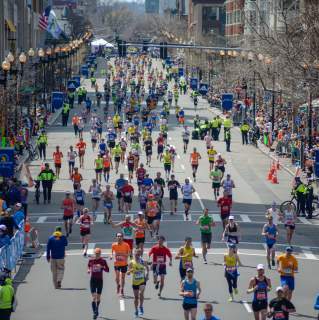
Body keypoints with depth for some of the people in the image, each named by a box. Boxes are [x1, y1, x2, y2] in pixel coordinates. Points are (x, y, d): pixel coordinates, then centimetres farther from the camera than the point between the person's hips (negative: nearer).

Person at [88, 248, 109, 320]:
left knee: (98, 297, 12)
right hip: (93, 279, 0)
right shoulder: (91, 260, -1)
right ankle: (95, 313, -13)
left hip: (100, 280, 0)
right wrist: (89, 270, -2)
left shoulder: (103, 261, -5)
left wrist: (102, 267, -22)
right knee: (93, 297, -11)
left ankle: (96, 310, 35)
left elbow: (107, 270, -6)